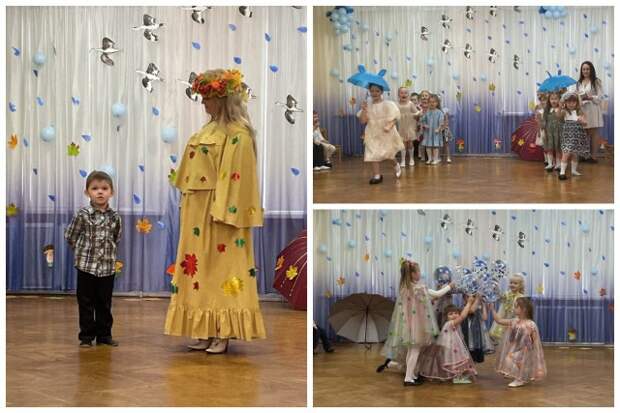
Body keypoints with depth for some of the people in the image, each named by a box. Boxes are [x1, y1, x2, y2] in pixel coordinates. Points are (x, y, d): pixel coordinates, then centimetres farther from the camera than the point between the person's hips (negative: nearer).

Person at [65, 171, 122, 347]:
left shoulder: (114, 217, 1)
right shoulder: (83, 214, -8)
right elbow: (70, 236, 1)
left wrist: (108, 252, 9)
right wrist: (84, 251, 6)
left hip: (108, 267, 2)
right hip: (86, 266, -2)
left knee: (105, 303, 9)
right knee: (86, 303, 4)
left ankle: (104, 334, 19)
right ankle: (86, 336, 12)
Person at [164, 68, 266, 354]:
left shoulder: (237, 134, -13)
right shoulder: (210, 130, 15)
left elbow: (235, 177, -18)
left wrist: (222, 213, -22)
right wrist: (187, 203, 17)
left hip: (218, 213, -9)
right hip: (198, 212, 9)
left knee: (220, 272, -4)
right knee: (200, 271, 9)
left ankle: (223, 335, 3)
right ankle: (206, 332, 15)